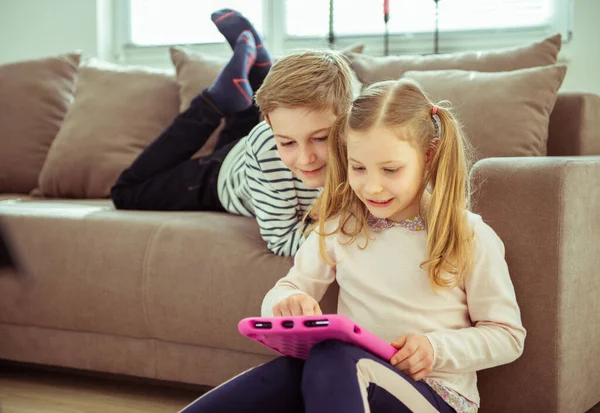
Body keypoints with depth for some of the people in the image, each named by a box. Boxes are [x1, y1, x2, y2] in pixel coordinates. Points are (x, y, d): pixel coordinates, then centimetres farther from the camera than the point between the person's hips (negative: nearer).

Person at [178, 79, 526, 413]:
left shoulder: (469, 236, -2)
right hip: (344, 380, 4)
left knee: (332, 358, -37)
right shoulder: (339, 225, 9)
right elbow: (289, 289, 12)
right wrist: (287, 302, -13)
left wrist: (436, 348, -14)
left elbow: (508, 335, 3)